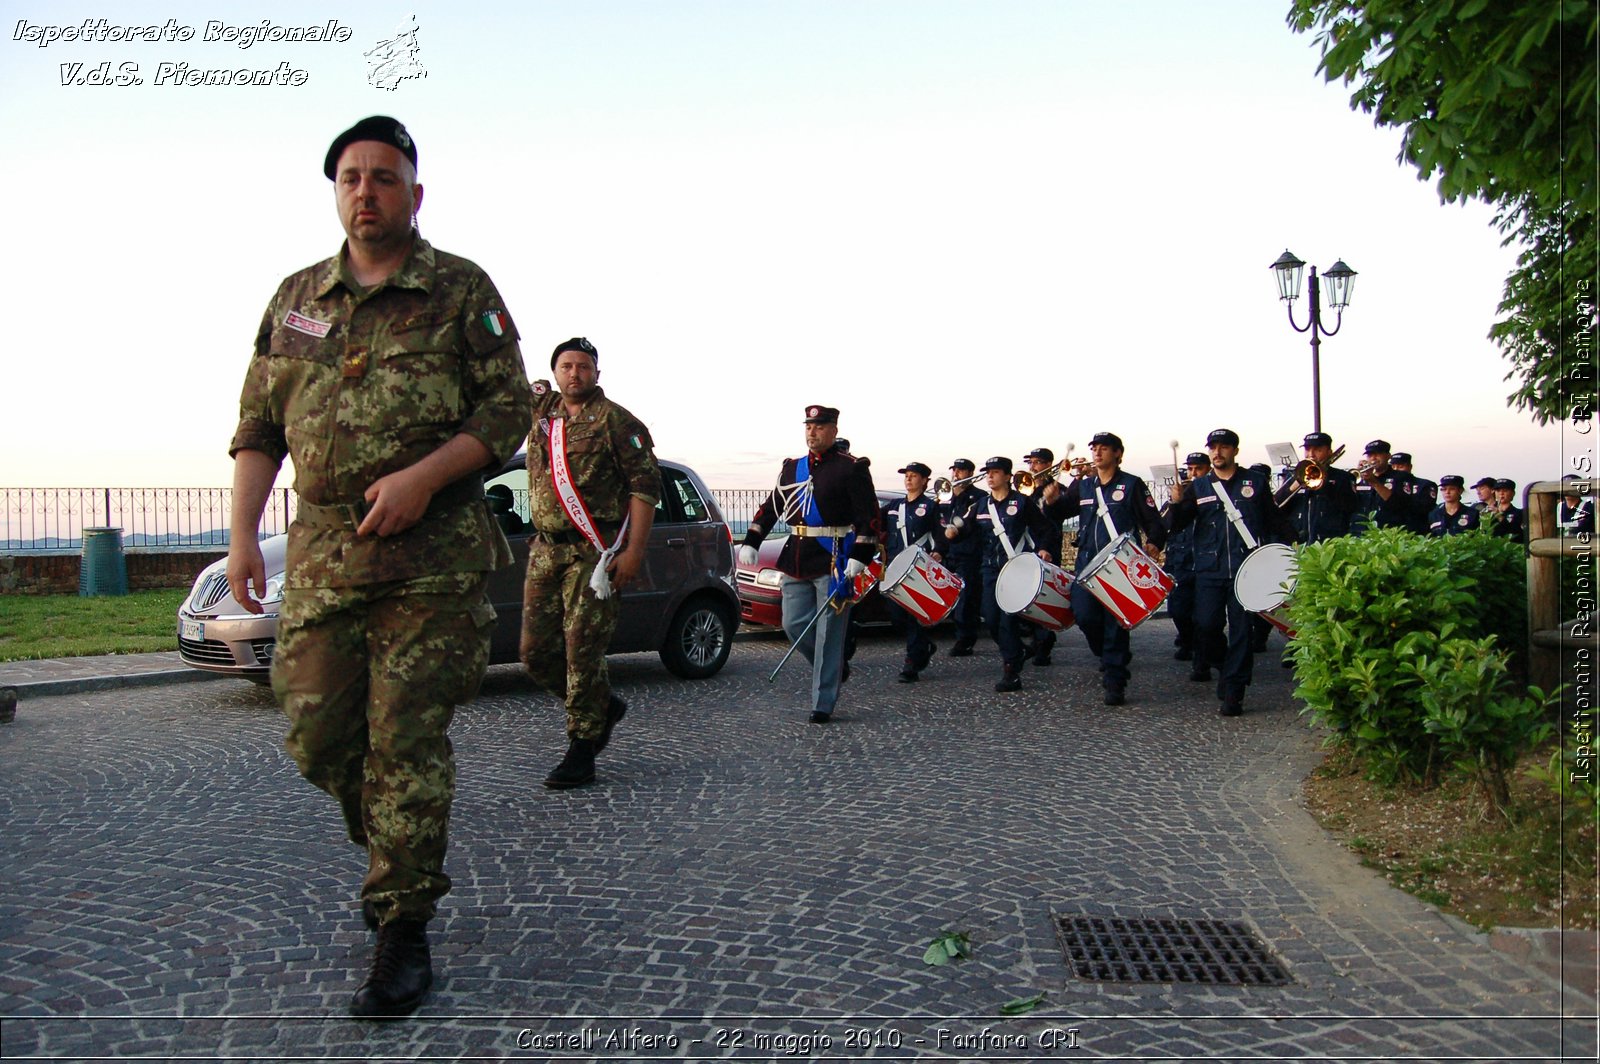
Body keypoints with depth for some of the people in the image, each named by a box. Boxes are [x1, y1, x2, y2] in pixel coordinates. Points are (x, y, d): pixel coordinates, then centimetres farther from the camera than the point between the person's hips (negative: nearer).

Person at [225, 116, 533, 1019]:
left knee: (408, 740, -4)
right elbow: (260, 426, 17)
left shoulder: (461, 291, 2)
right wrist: (242, 534, 7)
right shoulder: (295, 299, 15)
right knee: (318, 731, 5)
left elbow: (509, 409, -4)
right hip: (322, 553, 5)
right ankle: (394, 851, 33)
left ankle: (406, 928, 7)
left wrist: (423, 478, -17)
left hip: (435, 555, -4)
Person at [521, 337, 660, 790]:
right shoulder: (541, 409, 13)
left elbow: (645, 485, -9)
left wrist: (634, 551, -16)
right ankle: (605, 705, 30)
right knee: (537, 652, 8)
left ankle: (581, 753, 3)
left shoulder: (616, 421, -4)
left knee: (582, 651, -6)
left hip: (593, 552, -7)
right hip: (545, 549, 7)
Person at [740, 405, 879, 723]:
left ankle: (823, 704, 5)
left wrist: (859, 557, -18)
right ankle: (833, 668, 31)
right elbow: (770, 508, 18)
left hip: (834, 563, -6)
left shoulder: (851, 468, -4)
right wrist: (750, 543, 9)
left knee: (828, 634, -2)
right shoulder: (793, 468, 14)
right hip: (796, 562, 6)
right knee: (794, 625, 6)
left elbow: (868, 517, -9)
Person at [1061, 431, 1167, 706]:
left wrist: (1152, 545, -21)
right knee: (1084, 614, -9)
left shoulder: (1132, 485, 1)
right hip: (1088, 561, 4)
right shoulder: (1082, 485, 13)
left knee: (1115, 622, -4)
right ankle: (1111, 657, 20)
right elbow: (1058, 513, 12)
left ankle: (1115, 683, 5)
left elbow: (1154, 523, -2)